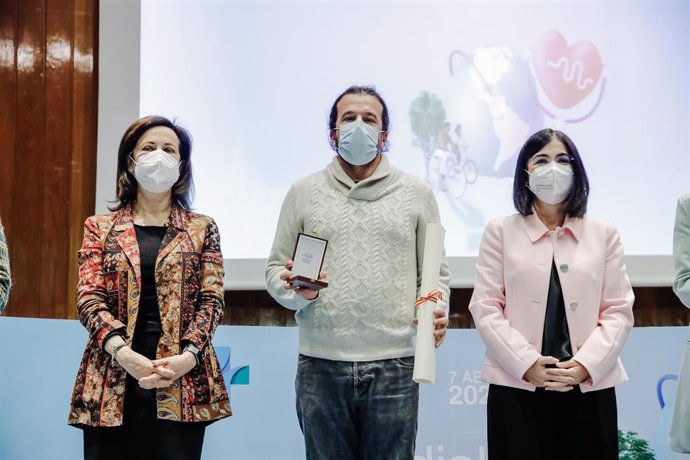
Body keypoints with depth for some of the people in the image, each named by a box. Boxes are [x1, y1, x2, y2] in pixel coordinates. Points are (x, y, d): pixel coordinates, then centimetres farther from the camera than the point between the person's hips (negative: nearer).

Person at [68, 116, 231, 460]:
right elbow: (89, 299, 1)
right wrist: (123, 353, -16)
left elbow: (211, 300, 3)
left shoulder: (202, 229, 10)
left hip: (182, 382, 0)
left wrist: (188, 356, -14)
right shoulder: (100, 228, 11)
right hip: (112, 382, 1)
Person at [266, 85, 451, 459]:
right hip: (321, 365, 1)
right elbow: (276, 268, 10)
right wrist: (296, 291, -11)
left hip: (393, 364, 0)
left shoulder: (415, 193, 8)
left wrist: (436, 310, -10)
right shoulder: (303, 193, 9)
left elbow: (435, 270, 9)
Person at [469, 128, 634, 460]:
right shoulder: (500, 232, 7)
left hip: (590, 388, 2)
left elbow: (619, 310, 5)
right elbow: (485, 307, -1)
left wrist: (587, 365, -10)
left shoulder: (604, 234, 11)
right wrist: (527, 365, -12)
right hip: (517, 388, -1)